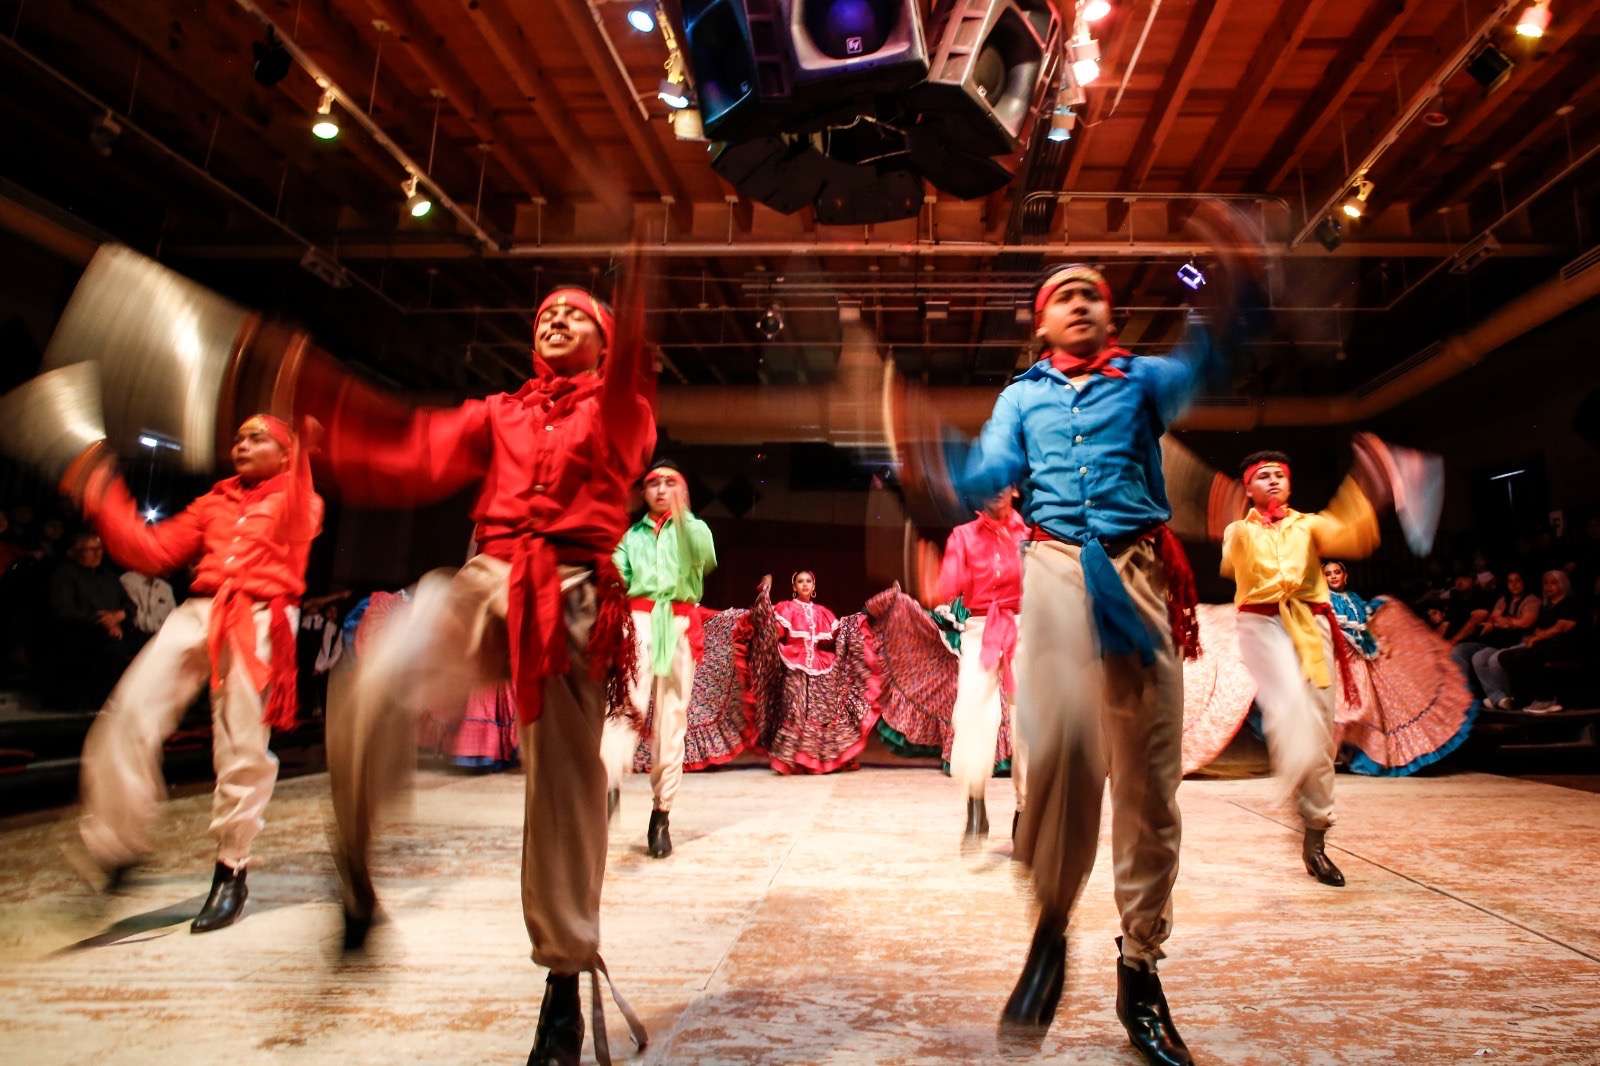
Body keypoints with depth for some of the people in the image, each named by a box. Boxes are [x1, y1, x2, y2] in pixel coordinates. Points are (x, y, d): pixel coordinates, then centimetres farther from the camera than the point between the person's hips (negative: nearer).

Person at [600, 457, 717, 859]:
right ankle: (609, 785, -43)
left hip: (679, 628, 0)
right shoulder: (631, 535, 19)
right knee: (628, 703, -24)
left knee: (671, 721, 1)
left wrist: (682, 514, -21)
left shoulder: (694, 528, 14)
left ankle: (661, 816, 8)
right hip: (638, 623, 0)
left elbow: (706, 558, -11)